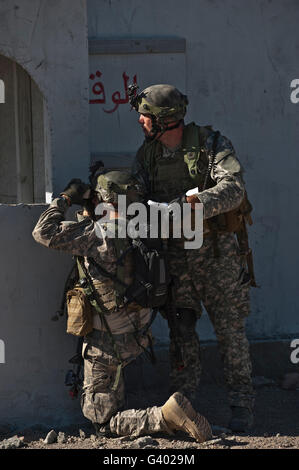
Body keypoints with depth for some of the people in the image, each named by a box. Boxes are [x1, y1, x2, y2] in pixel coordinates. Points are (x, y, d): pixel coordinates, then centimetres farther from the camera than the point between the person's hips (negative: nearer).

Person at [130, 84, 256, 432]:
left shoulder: (211, 144, -12)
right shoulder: (146, 155, 4)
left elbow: (233, 189, -25)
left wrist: (190, 203, -37)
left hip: (216, 248, -4)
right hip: (176, 250, 4)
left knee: (229, 328, 0)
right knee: (180, 329, 3)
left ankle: (241, 406, 9)